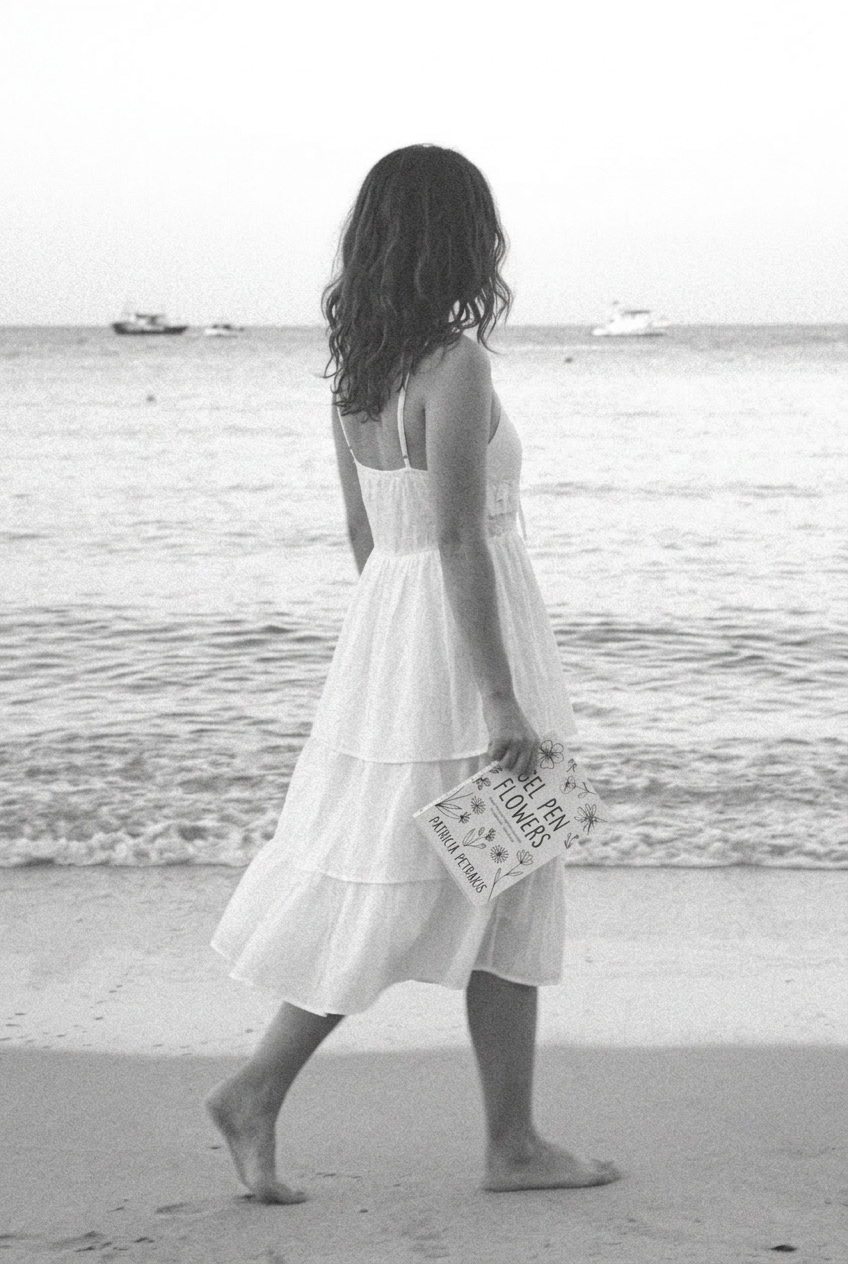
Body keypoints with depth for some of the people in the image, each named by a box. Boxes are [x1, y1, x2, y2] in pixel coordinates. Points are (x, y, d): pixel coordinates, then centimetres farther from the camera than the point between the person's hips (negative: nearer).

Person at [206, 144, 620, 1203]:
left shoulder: (356, 368, 8)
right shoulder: (455, 367, -18)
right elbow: (460, 541, -21)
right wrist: (501, 698, -19)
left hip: (386, 622, 8)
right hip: (461, 642, -8)